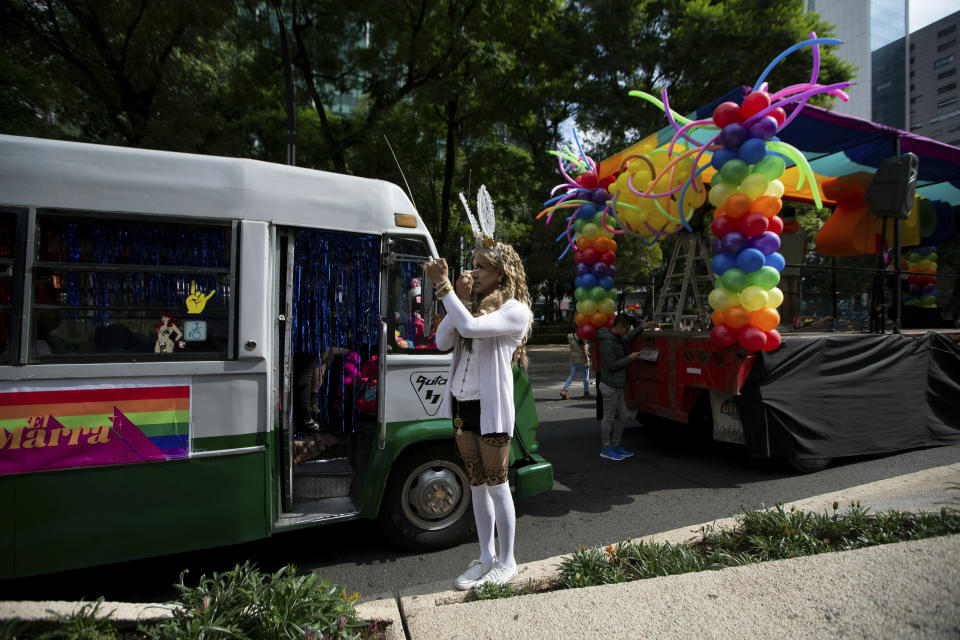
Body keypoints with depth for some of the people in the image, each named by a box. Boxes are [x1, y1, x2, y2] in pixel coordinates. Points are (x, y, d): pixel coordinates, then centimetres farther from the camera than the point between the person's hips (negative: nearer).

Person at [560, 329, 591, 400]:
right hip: (582, 360, -6)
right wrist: (587, 361, -15)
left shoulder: (570, 336, 4)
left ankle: (564, 390, -3)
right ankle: (586, 393, 19)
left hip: (573, 360, 6)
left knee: (571, 376, 10)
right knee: (586, 376, 10)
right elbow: (584, 350, -19)